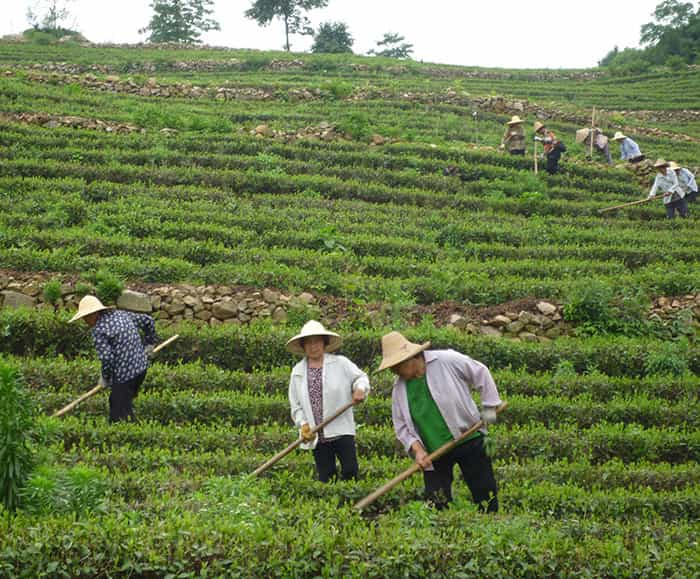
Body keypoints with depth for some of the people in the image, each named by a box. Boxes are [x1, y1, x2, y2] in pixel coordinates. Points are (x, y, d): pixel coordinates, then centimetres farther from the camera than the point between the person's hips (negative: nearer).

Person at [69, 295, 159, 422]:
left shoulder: (99, 330, -15)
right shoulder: (121, 314, 9)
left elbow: (107, 358, -21)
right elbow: (147, 321, 17)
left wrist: (104, 378, -3)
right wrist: (148, 343, 25)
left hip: (124, 374, -9)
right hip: (141, 366, 9)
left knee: (122, 415, 0)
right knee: (114, 402, 23)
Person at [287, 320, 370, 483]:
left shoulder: (340, 363, 0)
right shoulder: (297, 372, 9)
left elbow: (361, 378, 6)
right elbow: (295, 405, 11)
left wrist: (360, 389, -16)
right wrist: (303, 424, -3)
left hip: (341, 431, -2)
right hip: (317, 437, 2)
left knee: (350, 470, -11)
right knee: (326, 478, 4)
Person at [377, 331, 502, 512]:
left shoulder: (447, 361, -13)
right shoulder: (399, 389, 1)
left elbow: (481, 374, -1)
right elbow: (401, 427, 6)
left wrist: (489, 406, -2)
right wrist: (416, 449, -10)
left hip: (468, 441, -3)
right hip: (433, 454, 3)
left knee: (485, 493, 3)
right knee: (435, 507, -1)